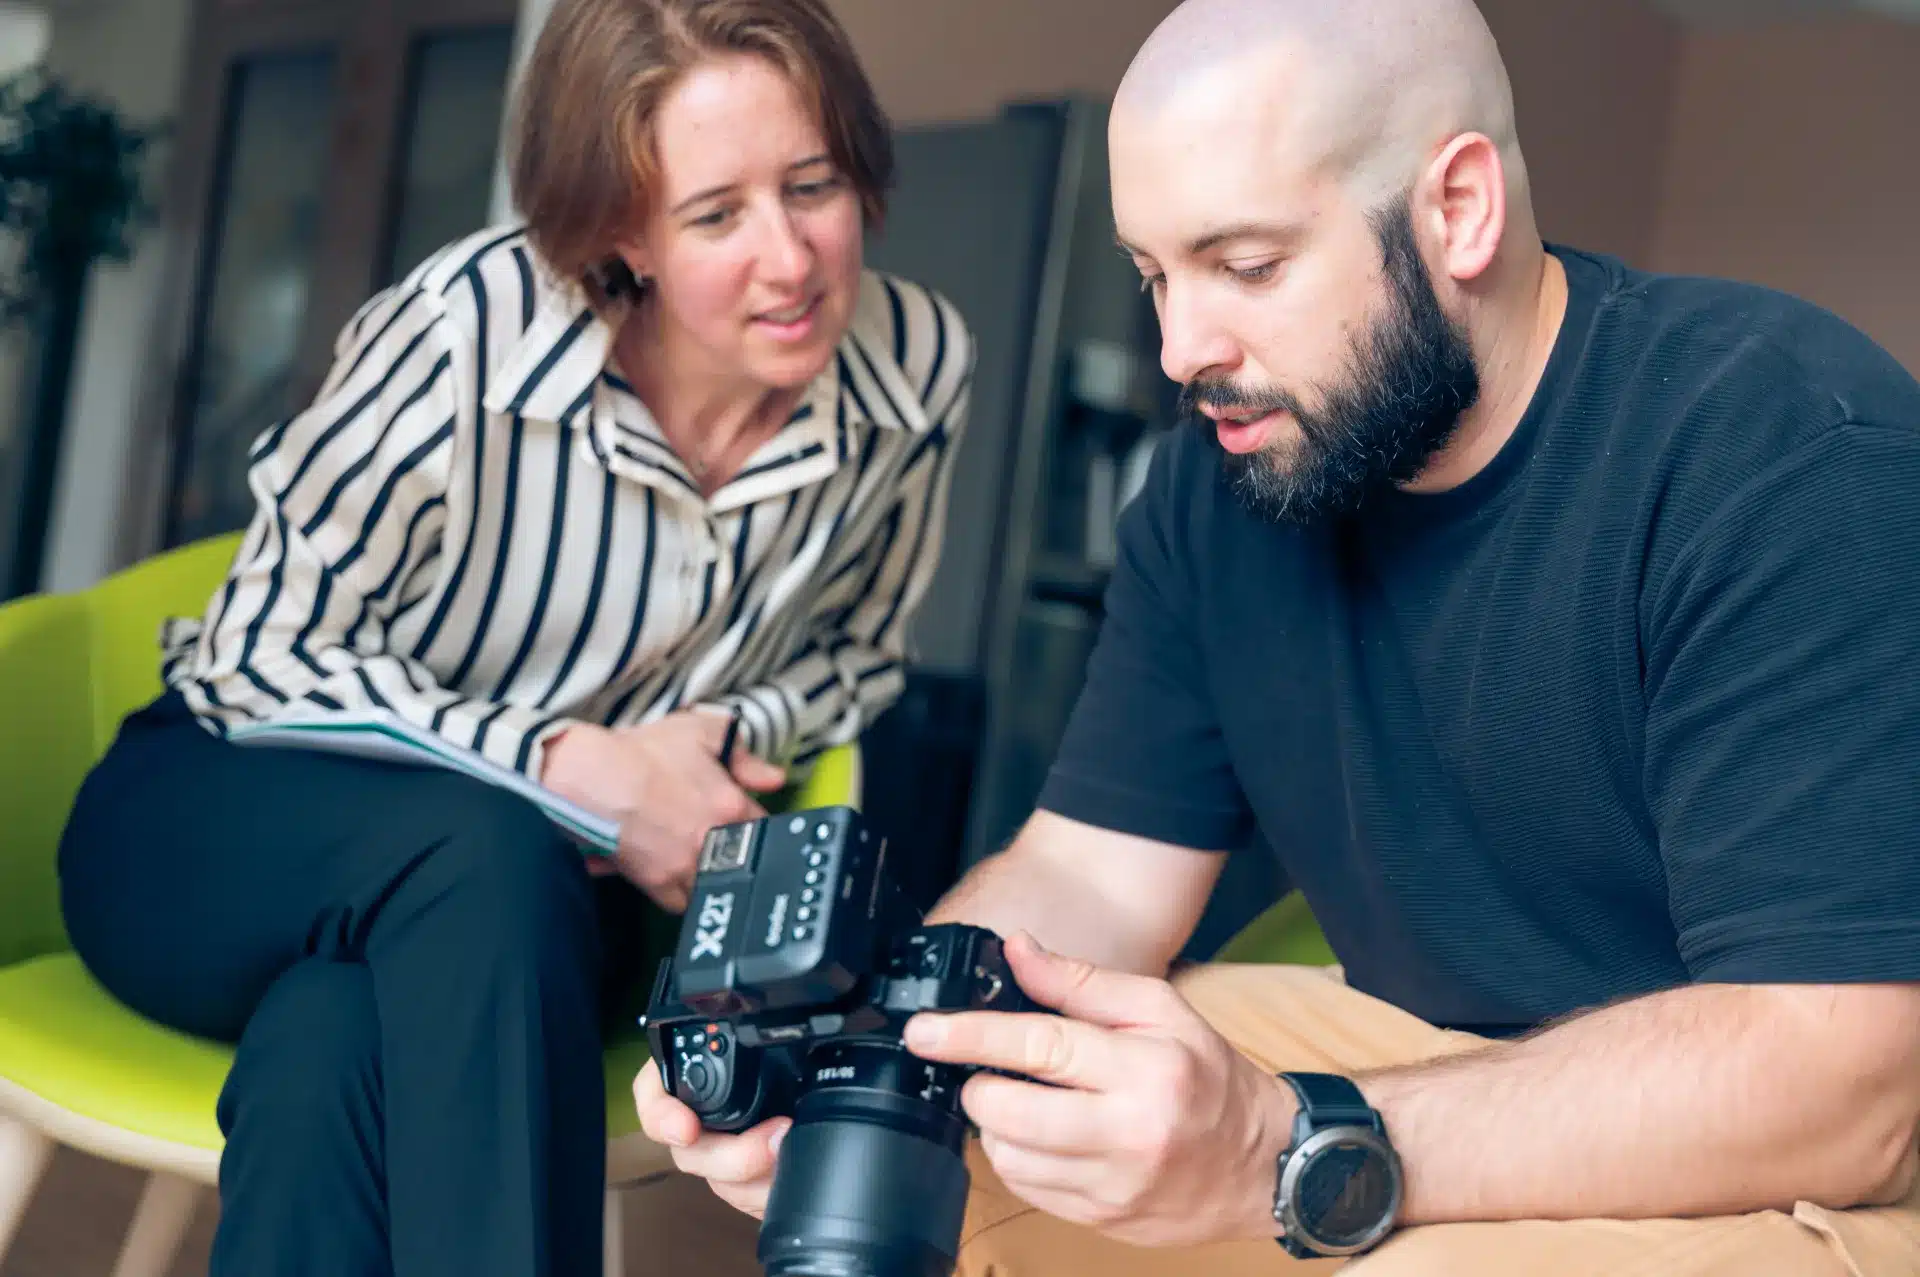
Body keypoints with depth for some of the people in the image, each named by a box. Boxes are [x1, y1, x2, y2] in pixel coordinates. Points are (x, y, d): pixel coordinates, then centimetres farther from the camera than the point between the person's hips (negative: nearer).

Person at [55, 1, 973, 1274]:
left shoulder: (922, 367, -12)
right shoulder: (468, 331, -24)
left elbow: (853, 654, 7)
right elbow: (266, 648, -12)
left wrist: (727, 734, -15)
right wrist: (565, 761, -23)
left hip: (535, 888, 2)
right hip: (225, 830, -1)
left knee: (328, 1039, -34)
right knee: (484, 842, -38)